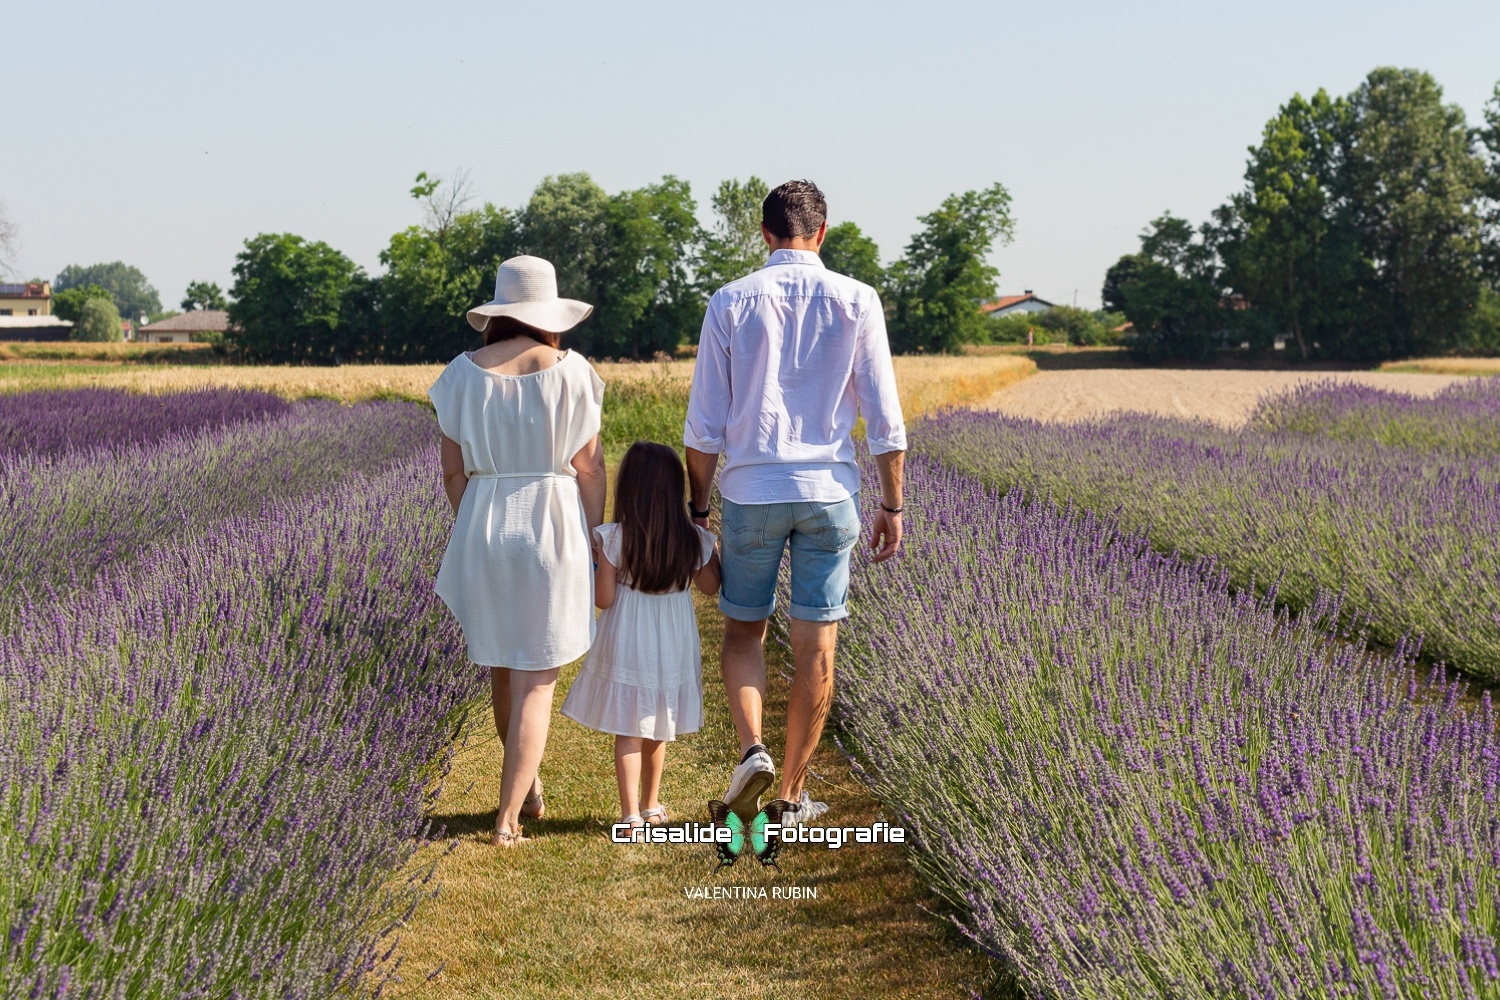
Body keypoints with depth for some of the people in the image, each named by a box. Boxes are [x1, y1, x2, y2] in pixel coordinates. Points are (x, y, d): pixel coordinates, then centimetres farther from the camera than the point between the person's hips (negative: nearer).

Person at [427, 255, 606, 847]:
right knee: (536, 681, 1)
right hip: (553, 531, -2)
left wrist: (473, 535, 14)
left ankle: (527, 786, 38)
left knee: (501, 670, 21)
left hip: (482, 531, 2)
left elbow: (453, 470, 2)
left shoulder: (464, 374, -1)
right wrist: (594, 544, 2)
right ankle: (507, 818, -6)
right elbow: (589, 467, -6)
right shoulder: (571, 371, -6)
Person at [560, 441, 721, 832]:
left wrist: (592, 560, 2)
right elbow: (710, 587, 7)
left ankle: (631, 814, 2)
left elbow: (604, 599, -11)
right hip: (672, 648, 3)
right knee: (658, 732, 19)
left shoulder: (613, 539, -16)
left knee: (628, 732, 6)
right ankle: (651, 806, 33)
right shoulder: (694, 540, -9)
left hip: (626, 647, -3)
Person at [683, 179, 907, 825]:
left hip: (750, 492, 0)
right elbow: (883, 416, -2)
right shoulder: (857, 302, -2)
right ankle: (793, 796, 13)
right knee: (816, 646, 8)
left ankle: (752, 750, -5)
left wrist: (697, 505, 8)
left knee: (743, 630, 17)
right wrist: (892, 504, 6)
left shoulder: (730, 303, -2)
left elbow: (704, 424, -1)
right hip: (828, 492, 0)